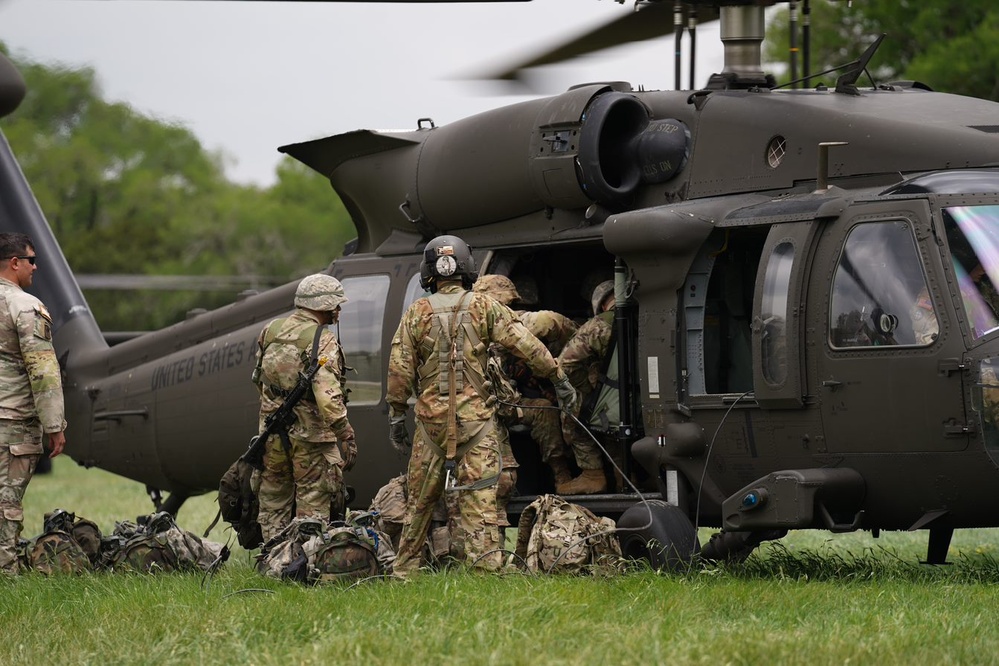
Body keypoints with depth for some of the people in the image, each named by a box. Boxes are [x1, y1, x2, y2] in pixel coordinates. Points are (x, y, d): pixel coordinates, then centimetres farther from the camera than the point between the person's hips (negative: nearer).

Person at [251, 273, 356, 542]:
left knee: (273, 506, 14)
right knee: (313, 506, 0)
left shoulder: (270, 331, 6)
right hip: (310, 435, -6)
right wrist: (347, 438, -20)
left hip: (272, 433, 6)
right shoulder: (322, 341, -14)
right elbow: (328, 396, -23)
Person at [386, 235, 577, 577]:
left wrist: (396, 416, 9)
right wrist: (559, 379, 1)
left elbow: (399, 370, 2)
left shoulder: (416, 314, 2)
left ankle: (404, 571, 19)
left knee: (419, 501, 12)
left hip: (431, 420, 1)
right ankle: (486, 567, -10)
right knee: (479, 501, -4)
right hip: (476, 419, -1)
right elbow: (526, 345, -5)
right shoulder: (484, 307, -1)